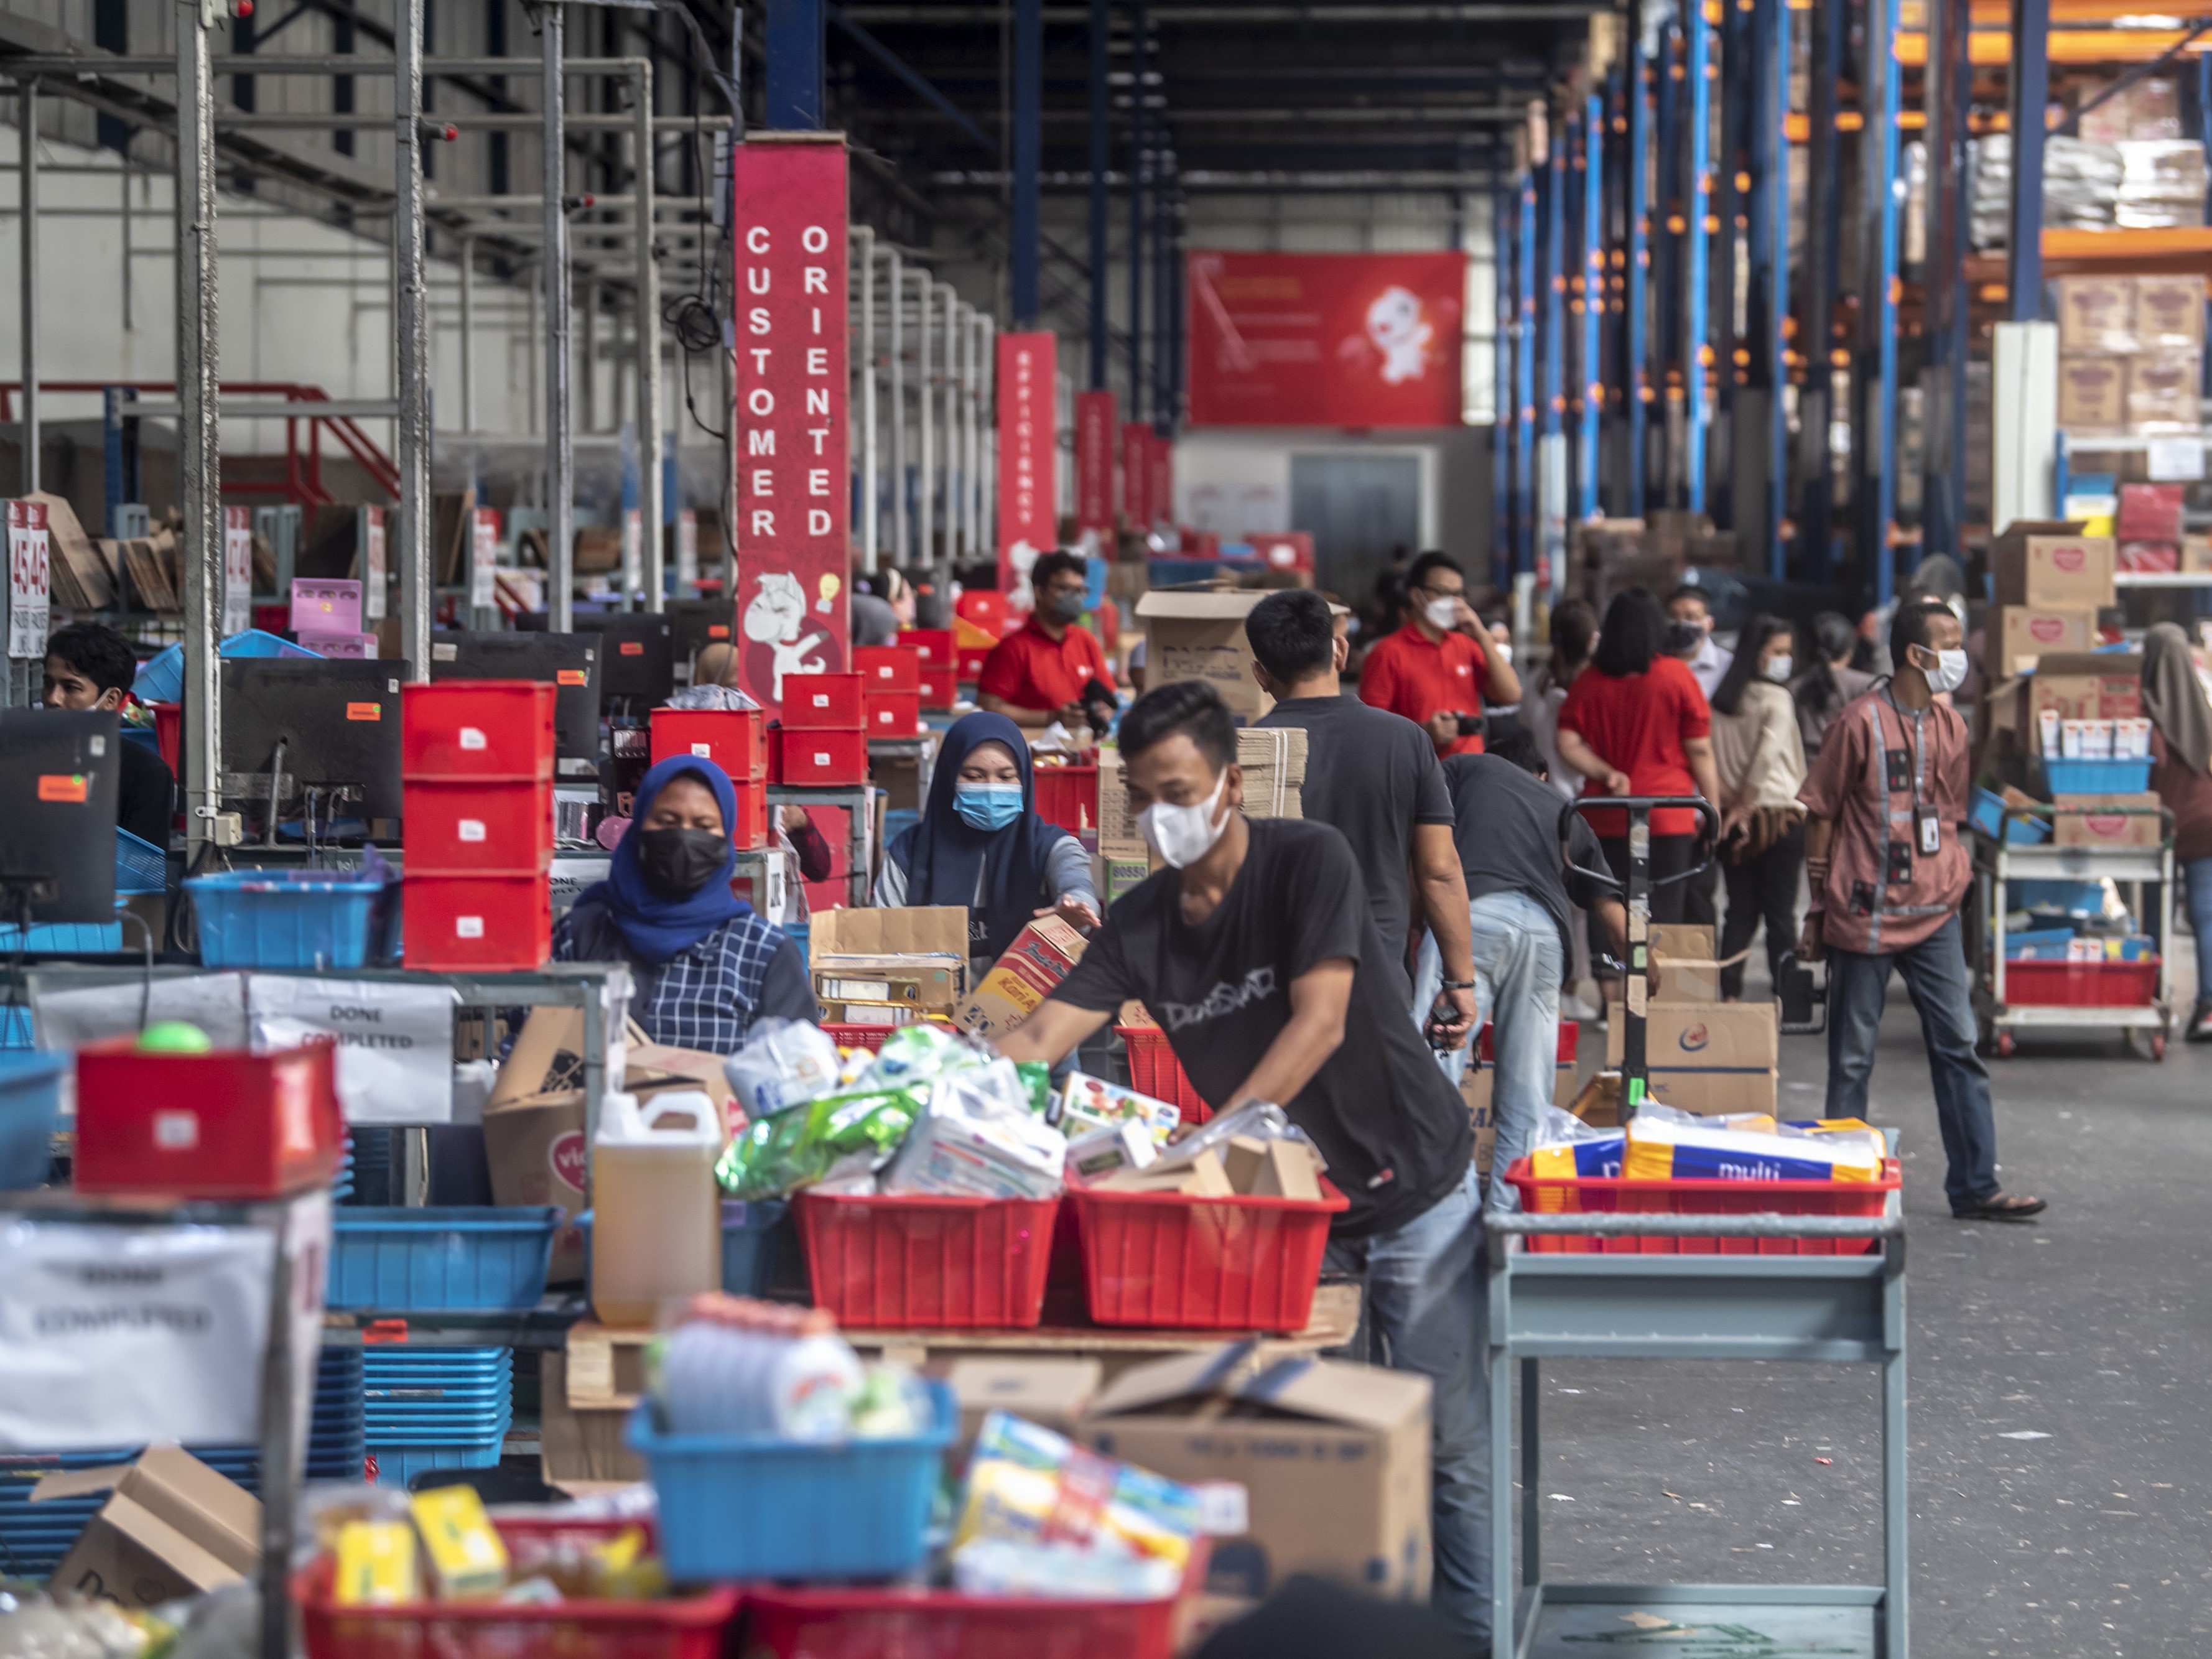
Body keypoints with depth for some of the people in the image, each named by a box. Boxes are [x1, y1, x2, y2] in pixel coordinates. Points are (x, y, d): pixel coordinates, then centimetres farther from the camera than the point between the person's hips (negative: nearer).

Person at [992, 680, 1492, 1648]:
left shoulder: (1309, 860, -16)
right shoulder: (1139, 923, -2)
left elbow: (1319, 1024, -25)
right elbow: (1041, 1038, -11)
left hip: (1411, 1187, -5)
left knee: (1452, 1441, -1)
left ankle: (1479, 1632, 9)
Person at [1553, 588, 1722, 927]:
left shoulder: (1588, 681, 3)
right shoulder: (1676, 676, -4)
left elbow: (1567, 744, -3)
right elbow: (1699, 749, -2)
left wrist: (1605, 772, -3)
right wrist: (1712, 809, 5)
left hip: (1604, 819, 2)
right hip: (1667, 818, -2)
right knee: (1662, 921, -1)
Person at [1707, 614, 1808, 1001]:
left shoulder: (1720, 700, 8)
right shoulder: (1777, 699, -9)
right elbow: (1768, 755, -17)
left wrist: (1731, 802, 5)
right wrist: (1744, 803, -10)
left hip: (1734, 819, 5)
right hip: (1779, 816, -5)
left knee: (1740, 909, 9)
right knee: (1780, 911, 1)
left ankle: (1730, 991, 3)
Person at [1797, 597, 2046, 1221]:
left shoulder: (1951, 728, 9)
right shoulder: (1861, 723, -9)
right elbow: (1820, 814, -5)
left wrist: (1953, 883, 15)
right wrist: (1819, 909, -3)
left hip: (1933, 916, 6)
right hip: (1865, 915, -6)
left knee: (1959, 1047, 2)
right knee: (1852, 1058, 3)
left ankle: (1975, 1188, 5)